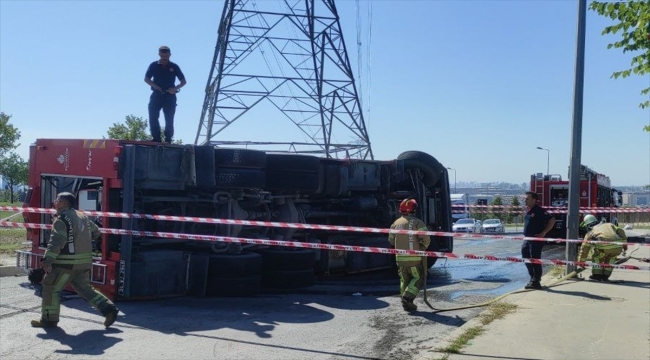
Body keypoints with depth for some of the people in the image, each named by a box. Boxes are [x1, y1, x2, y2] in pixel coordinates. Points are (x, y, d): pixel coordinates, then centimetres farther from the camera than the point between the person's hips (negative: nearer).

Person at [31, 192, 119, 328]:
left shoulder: (61, 219, -13)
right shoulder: (83, 216, 13)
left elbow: (56, 242, -23)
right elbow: (95, 232, 23)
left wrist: (48, 260, -27)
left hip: (67, 262, -8)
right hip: (85, 261, 8)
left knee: (50, 288, 6)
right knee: (85, 288, 16)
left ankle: (49, 319, 12)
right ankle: (109, 309, 5)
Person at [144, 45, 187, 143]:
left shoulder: (174, 67, 4)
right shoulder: (154, 65, 6)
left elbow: (183, 81, 7)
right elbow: (146, 79, 9)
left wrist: (175, 88, -12)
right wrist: (155, 86, -11)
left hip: (169, 96, -1)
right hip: (156, 95, 1)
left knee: (169, 120, -2)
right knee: (153, 117, -8)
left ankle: (168, 140, 5)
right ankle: (156, 139, -2)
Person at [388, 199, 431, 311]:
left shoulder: (396, 223, 7)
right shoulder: (417, 222, -10)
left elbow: (391, 240, 14)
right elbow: (426, 238, -16)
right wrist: (422, 248, 2)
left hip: (400, 258, 5)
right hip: (414, 258, -5)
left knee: (404, 280, 16)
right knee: (418, 278, 8)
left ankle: (406, 303, 16)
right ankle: (407, 297, -8)